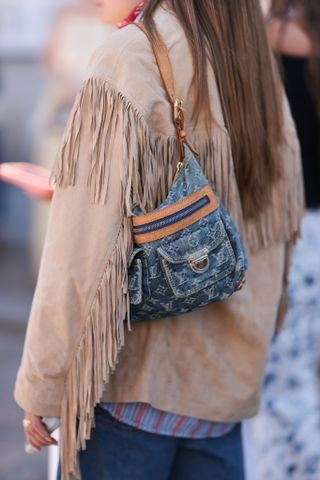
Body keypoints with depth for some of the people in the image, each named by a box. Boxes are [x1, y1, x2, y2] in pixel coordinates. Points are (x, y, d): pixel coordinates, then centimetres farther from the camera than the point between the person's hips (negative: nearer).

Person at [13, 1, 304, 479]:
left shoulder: (129, 59, -12)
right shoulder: (262, 74, 10)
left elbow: (86, 247, -16)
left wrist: (41, 388, -10)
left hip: (131, 385, -6)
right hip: (229, 388, 7)